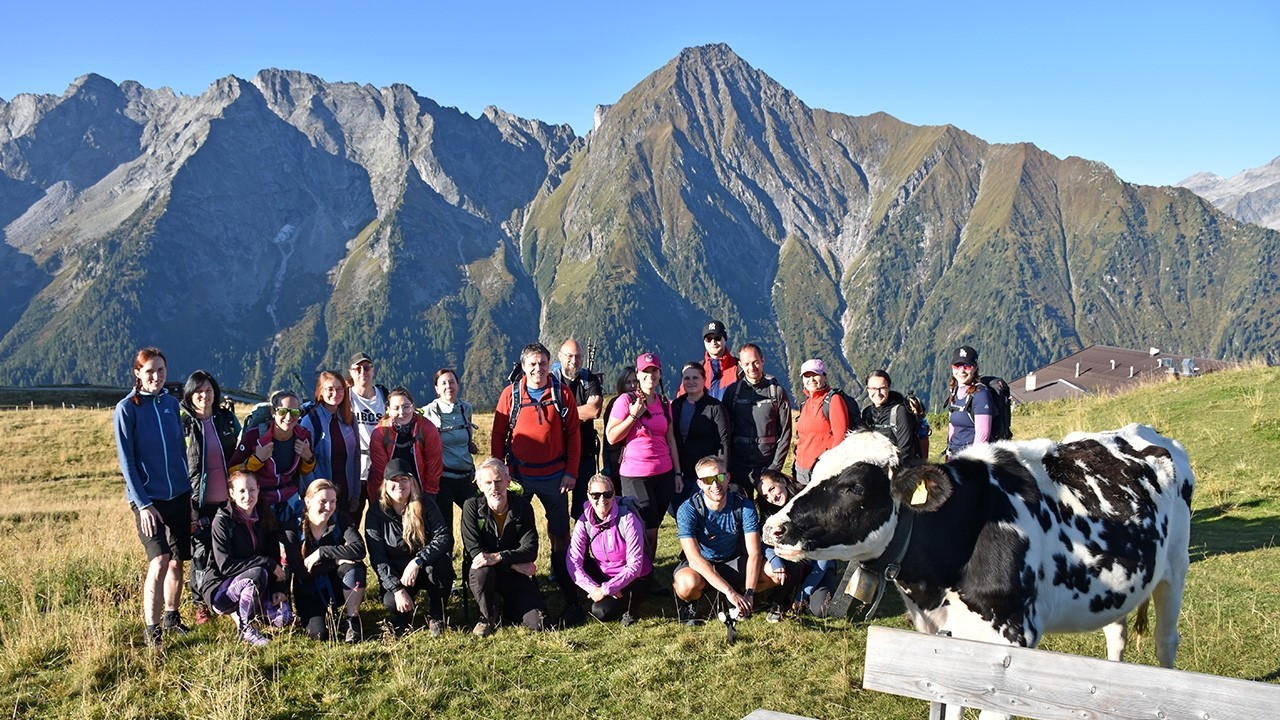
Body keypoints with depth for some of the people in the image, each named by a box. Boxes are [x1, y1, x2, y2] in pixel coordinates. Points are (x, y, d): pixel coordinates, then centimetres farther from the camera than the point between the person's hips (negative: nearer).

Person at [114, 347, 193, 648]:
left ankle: (171, 617, 27)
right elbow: (126, 460, -8)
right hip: (148, 498, -5)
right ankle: (151, 629, -6)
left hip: (179, 495, 5)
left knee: (177, 560, 10)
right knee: (159, 560, -14)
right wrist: (143, 504, -13)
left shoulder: (171, 403, 7)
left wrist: (190, 492, 12)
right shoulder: (126, 408, -6)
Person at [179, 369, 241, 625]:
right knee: (201, 553, 1)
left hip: (229, 498, 3)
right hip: (200, 501, -3)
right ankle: (200, 604, 17)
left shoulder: (227, 418, 4)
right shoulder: (184, 425, -6)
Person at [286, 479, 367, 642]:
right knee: (320, 633, -25)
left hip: (337, 587, 1)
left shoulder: (342, 521, -8)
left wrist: (322, 552, -28)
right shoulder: (293, 529, -10)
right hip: (309, 592, -1)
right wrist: (336, 560, -22)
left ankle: (351, 619, -14)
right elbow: (299, 571, -16)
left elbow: (359, 549, -25)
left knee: (356, 566, -31)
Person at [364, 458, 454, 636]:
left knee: (442, 562, -34)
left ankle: (436, 616, -10)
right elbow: (377, 558, -13)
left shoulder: (425, 506, -7)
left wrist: (417, 562, -34)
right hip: (395, 575, -1)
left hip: (426, 569, 1)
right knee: (391, 601, -33)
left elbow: (445, 537, -20)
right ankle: (404, 616, 7)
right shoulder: (375, 513, -7)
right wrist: (397, 589, -24)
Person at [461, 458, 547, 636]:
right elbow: (475, 551, -16)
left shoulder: (523, 506, -6)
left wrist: (498, 557, -31)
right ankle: (488, 616, -8)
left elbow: (530, 550, -14)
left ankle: (508, 611, 18)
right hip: (483, 573, -1)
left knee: (537, 622, -17)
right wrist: (515, 564, -20)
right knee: (482, 570, -38)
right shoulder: (472, 506, -11)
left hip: (514, 575, 1)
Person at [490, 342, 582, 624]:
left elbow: (573, 434, 2)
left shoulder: (562, 394, 0)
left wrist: (571, 472, -4)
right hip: (519, 477, 0)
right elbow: (498, 435, 2)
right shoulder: (511, 394, 0)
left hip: (554, 477, 0)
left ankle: (570, 598, 9)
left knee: (560, 536, 3)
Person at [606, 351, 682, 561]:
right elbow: (611, 437, -9)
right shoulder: (626, 401, -6)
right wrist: (634, 416, -17)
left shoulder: (664, 403, 9)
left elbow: (670, 439, 14)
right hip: (635, 475, -5)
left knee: (653, 528, 9)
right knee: (647, 529, -4)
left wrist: (677, 472, 11)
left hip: (664, 473, 5)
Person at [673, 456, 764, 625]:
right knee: (688, 583, -39)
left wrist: (748, 594, -28)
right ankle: (688, 604, -2)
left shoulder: (744, 506, -16)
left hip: (732, 562, 3)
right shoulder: (688, 510, -25)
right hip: (699, 565, -3)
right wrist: (729, 591, -39)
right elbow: (694, 557, -32)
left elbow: (754, 553, -18)